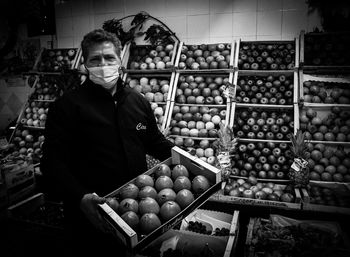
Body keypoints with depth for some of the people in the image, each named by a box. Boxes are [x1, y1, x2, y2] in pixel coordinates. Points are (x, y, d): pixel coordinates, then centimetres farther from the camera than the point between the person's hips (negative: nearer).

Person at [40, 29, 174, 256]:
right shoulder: (67, 106, -10)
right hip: (93, 215, -4)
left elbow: (156, 142, 16)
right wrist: (80, 198, -28)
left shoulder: (138, 101, 6)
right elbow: (53, 162, -14)